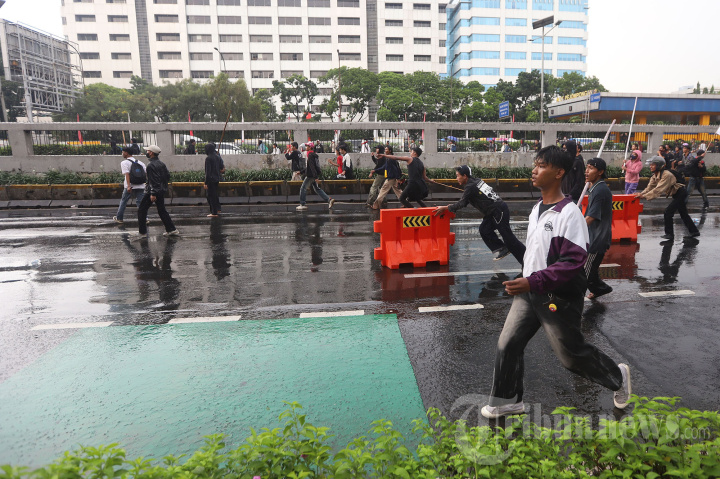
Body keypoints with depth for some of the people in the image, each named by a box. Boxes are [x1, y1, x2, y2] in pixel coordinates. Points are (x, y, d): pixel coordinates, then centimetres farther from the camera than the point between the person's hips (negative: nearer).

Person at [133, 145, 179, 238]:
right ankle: (172, 230, 14)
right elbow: (168, 176, 14)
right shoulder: (161, 164, 9)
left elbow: (154, 180, -22)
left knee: (142, 211, 3)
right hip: (162, 191, 9)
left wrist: (153, 193, -22)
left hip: (152, 191, -8)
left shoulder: (151, 165, -17)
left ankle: (142, 232, 5)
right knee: (162, 210, 16)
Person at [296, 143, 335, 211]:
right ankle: (329, 199, 5)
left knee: (303, 188, 1)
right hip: (314, 176, 9)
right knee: (317, 189, 14)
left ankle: (302, 205, 4)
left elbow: (312, 167, -23)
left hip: (311, 176, -9)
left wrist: (316, 177, -29)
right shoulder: (314, 155, 15)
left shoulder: (310, 155, -15)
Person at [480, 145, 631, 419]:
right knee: (507, 345, 5)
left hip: (558, 299, -7)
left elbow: (573, 262, -25)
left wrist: (533, 282, -30)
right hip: (529, 293, 7)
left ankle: (617, 378, 40)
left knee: (572, 355, 10)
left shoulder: (569, 213, -19)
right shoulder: (536, 209, 7)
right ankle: (507, 401, 23)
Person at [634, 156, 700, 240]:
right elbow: (649, 187, -5)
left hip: (680, 193, -9)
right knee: (683, 214, 16)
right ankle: (694, 231, 27)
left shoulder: (666, 175, -29)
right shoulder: (654, 176, -1)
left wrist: (644, 196, -42)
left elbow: (658, 189, -37)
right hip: (677, 194, 9)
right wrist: (641, 194, -23)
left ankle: (669, 234, -1)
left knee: (668, 212, -12)